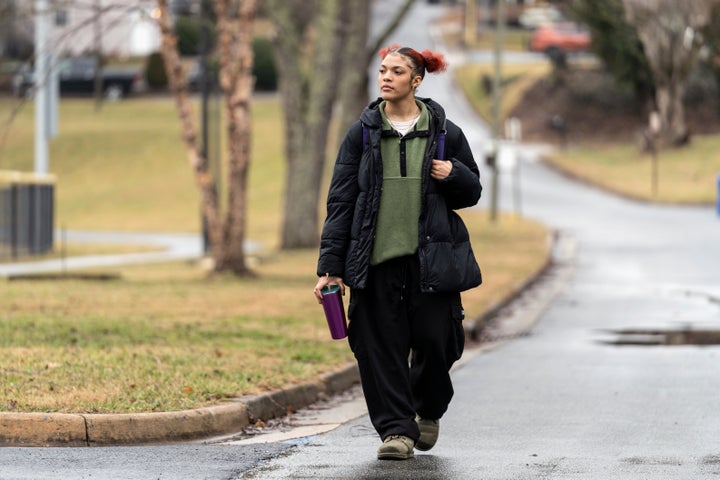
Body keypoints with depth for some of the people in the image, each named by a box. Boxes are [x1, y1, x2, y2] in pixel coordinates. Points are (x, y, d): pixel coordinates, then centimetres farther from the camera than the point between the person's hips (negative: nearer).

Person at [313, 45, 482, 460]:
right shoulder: (363, 133, 6)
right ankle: (396, 429, 4)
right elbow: (341, 200, 5)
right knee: (380, 343, -4)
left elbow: (472, 192, 15)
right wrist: (331, 265, -1)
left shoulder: (444, 132, 6)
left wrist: (453, 175, -9)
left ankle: (429, 410, 27)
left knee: (435, 338, -2)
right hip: (376, 258, 0)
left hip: (431, 257, 0)